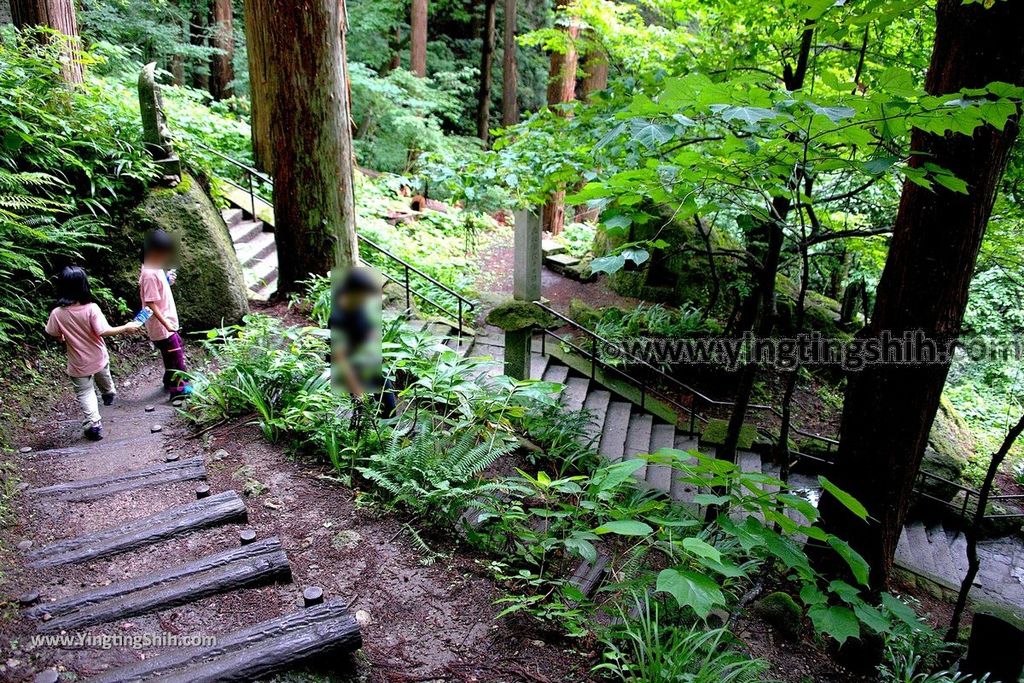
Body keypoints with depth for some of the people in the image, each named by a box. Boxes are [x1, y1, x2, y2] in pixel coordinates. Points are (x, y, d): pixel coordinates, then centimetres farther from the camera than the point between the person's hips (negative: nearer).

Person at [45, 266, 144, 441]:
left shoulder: (57, 314, -19)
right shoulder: (91, 309, -25)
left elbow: (55, 335, -4)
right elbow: (104, 331, -25)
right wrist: (126, 327, -13)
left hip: (78, 364, 0)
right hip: (99, 358, 1)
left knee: (84, 393, 11)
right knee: (104, 378, 31)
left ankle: (93, 424, 5)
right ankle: (109, 394, 58)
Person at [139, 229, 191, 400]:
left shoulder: (156, 268, 4)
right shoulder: (150, 274, -25)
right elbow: (151, 304, -25)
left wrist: (168, 281, 4)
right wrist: (166, 324, -25)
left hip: (168, 323, 10)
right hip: (162, 326, -10)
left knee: (178, 349, 23)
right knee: (176, 356, 3)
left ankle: (171, 381, 40)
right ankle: (178, 389, 17)